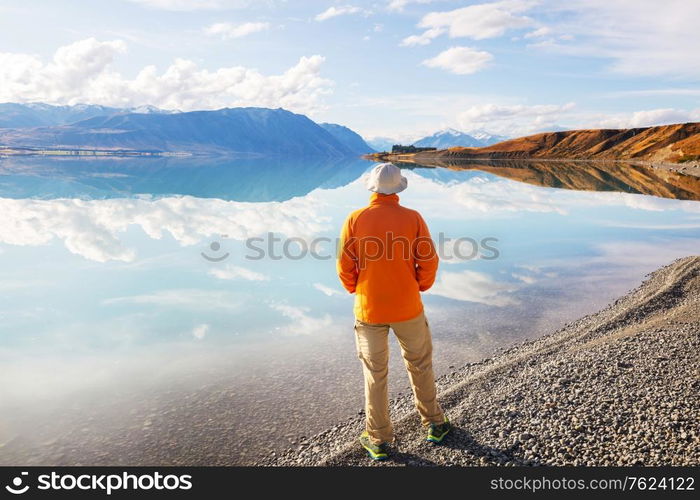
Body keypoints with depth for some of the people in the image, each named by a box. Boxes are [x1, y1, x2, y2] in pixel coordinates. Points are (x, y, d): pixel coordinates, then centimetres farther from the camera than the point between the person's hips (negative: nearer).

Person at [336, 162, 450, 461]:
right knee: (420, 366, 20)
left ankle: (379, 440, 25)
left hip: (368, 310, 0)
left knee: (375, 374, 13)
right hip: (408, 308, 0)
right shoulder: (412, 218, -10)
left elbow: (345, 266, -7)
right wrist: (421, 287, 11)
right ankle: (434, 424, 36)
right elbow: (429, 261, -8)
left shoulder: (355, 219, -10)